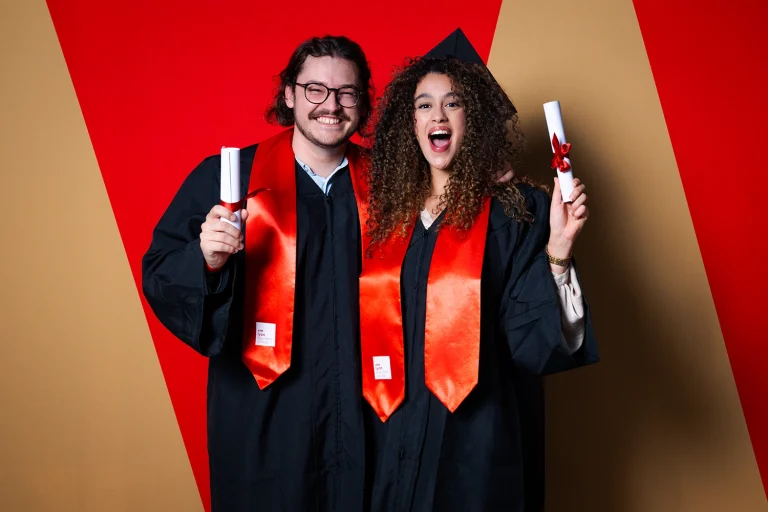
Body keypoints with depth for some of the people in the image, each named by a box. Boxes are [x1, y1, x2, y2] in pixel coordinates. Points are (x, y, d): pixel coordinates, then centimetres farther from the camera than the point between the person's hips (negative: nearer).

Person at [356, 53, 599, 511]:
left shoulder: (516, 210, -7)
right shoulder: (388, 211, 5)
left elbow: (531, 335, -14)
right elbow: (372, 327, 12)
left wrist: (557, 249, -25)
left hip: (479, 440, -3)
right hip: (394, 436, 4)